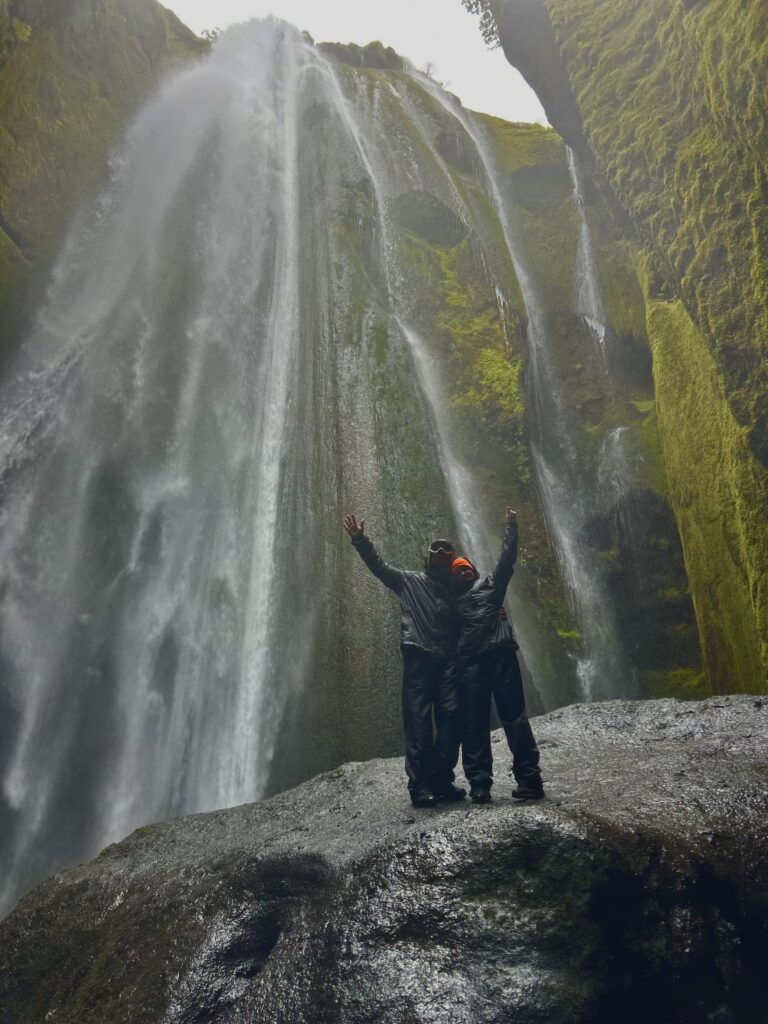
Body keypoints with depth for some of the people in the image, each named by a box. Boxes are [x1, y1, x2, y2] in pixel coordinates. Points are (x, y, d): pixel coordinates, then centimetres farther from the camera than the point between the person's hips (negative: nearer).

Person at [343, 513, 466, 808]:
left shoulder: (456, 589, 22)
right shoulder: (409, 581, 17)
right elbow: (379, 566, 10)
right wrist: (360, 540, -3)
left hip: (448, 661, 3)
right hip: (418, 658, -2)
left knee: (451, 718, -5)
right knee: (419, 722, -6)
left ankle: (442, 780, 7)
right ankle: (420, 785, -3)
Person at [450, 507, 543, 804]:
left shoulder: (490, 583, 21)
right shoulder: (454, 601, 24)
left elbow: (507, 558, 16)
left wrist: (511, 525, 15)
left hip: (500, 654, -2)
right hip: (470, 662, 2)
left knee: (514, 716, -3)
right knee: (474, 723, -2)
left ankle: (529, 778, -1)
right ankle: (479, 783, 0)